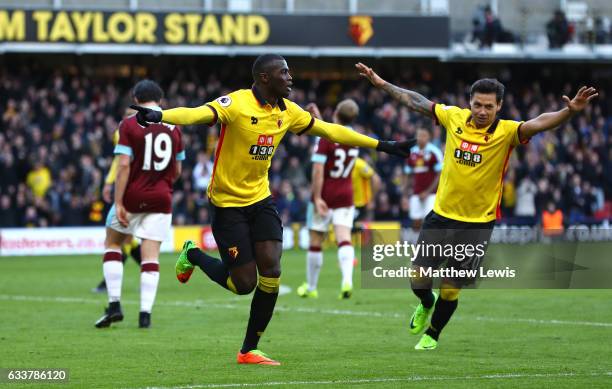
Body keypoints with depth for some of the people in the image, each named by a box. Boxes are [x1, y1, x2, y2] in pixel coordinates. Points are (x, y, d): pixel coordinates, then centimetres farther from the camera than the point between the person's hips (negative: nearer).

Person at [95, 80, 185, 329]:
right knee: (151, 257, 3)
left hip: (133, 196, -3)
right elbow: (177, 170, 11)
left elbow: (124, 165, -14)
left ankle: (114, 305, 6)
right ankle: (145, 313, -5)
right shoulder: (174, 126, 6)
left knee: (112, 244, 15)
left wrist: (118, 202, -14)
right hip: (162, 198, 3)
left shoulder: (129, 125, -7)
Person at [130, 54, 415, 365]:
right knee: (244, 283, -6)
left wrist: (382, 146, 14)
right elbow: (198, 114, -36)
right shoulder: (236, 104, -19)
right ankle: (193, 255, 25)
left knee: (271, 272, -8)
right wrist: (159, 116, -57)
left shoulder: (287, 111, 2)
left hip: (260, 200, 6)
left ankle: (249, 351, 5)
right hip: (228, 203, -6)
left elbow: (329, 130, 12)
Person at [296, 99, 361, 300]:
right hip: (346, 196, 4)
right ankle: (347, 279, -30)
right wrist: (318, 118, 30)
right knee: (344, 239, -6)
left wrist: (317, 198, -20)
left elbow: (318, 171, -21)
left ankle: (311, 287, 21)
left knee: (315, 241, 9)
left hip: (325, 195, -4)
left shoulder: (325, 139, -16)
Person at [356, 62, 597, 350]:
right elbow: (416, 102, 8)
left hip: (477, 224, -2)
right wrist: (381, 83, 11)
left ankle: (432, 335, 32)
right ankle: (427, 304, 39)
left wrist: (569, 111, -48)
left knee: (450, 290, 4)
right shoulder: (454, 118, -5)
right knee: (419, 279, 2)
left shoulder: (506, 132, -14)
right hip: (441, 215, 2)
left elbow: (539, 123, -30)